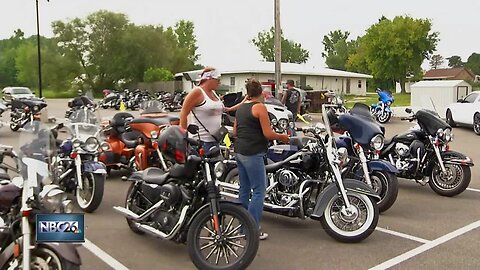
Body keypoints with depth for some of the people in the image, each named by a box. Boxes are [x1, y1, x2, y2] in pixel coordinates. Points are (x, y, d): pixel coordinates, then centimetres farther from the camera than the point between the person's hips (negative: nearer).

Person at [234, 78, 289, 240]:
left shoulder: (240, 108, 14)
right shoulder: (259, 107, -10)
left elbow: (235, 132, 18)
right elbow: (268, 134, -14)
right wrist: (282, 137, 2)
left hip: (240, 152, 9)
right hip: (253, 153, -8)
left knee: (244, 189, 13)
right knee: (259, 191, -4)